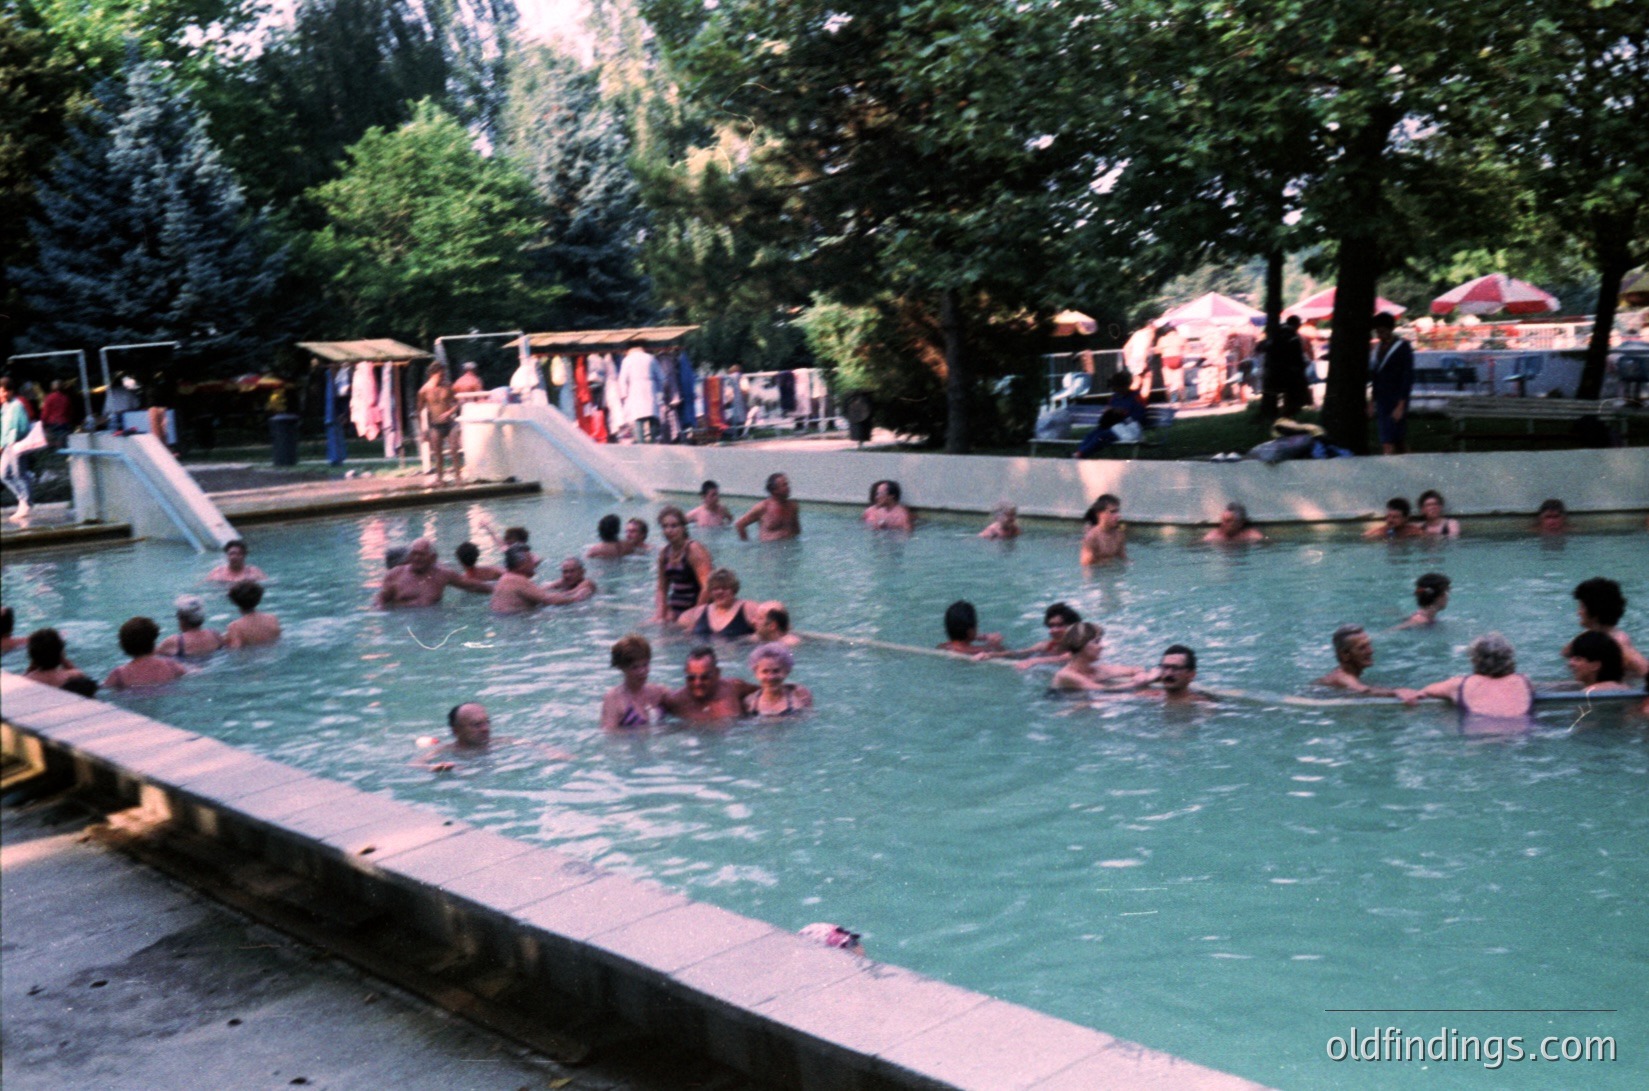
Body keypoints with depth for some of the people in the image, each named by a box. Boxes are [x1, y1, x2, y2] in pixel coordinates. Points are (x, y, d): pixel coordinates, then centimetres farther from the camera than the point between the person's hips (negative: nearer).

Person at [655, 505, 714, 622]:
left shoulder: (694, 550, -12)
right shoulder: (664, 553, 9)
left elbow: (707, 587, -19)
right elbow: (662, 589, 15)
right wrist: (659, 616, 1)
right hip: (674, 611, 6)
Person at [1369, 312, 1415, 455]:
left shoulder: (1403, 348, -7)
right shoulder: (1378, 348, 14)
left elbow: (1408, 378, -11)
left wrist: (1401, 405, -17)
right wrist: (1372, 402, 17)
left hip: (1396, 401, -7)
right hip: (1381, 401, 7)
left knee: (1388, 444, -14)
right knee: (1400, 443, 11)